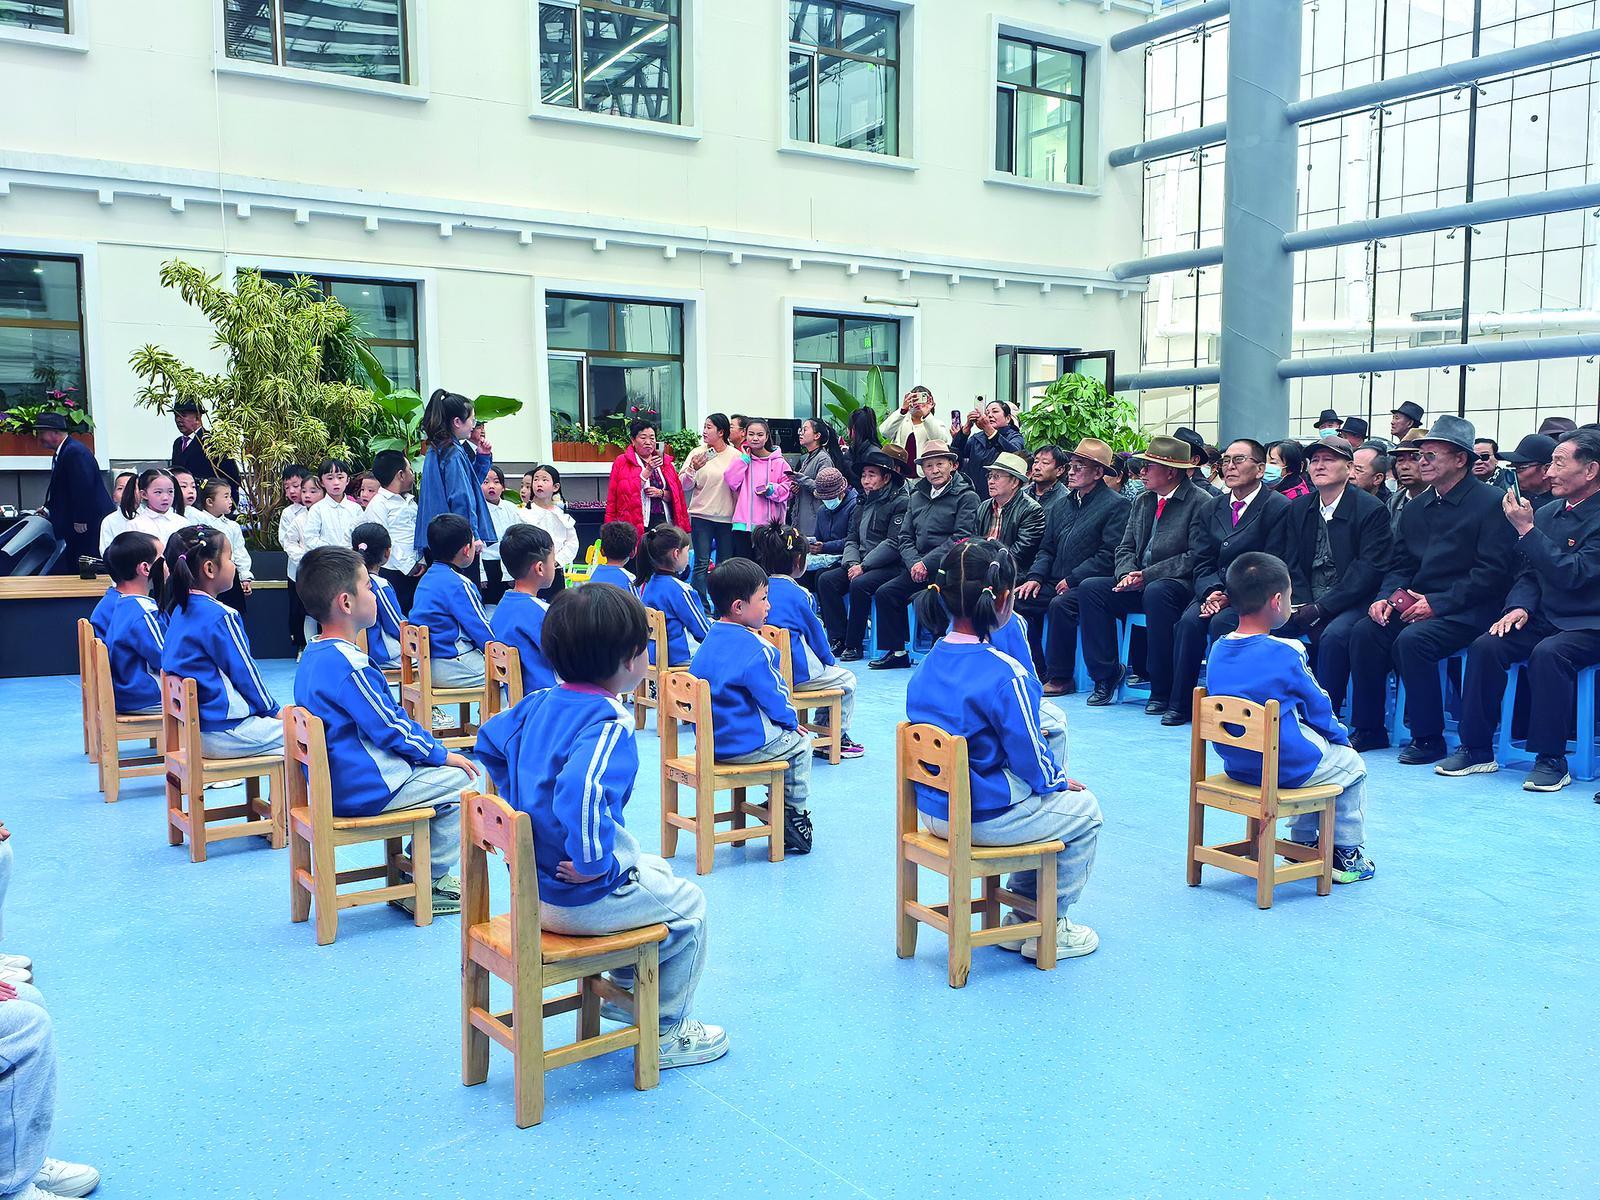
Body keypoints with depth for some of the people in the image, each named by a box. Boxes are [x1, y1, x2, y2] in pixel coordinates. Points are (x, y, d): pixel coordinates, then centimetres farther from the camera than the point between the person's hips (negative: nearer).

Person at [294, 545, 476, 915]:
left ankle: (417, 866, 22)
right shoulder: (350, 666, -23)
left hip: (336, 781, 10)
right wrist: (441, 754, -4)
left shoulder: (312, 656, 9)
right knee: (459, 779, -1)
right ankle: (432, 883, 7)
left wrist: (430, 748, 16)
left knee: (438, 770, 21)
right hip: (363, 789, -10)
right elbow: (390, 728, -19)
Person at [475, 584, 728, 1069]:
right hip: (581, 901, -9)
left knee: (656, 870, 30)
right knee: (688, 905, 13)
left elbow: (488, 740, 18)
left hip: (534, 884, 9)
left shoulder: (538, 704, 2)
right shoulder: (608, 727, -26)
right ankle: (665, 1031, 24)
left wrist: (524, 807, 20)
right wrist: (595, 861, -32)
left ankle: (626, 987, 44)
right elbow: (582, 792, -45)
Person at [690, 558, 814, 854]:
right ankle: (795, 813, 21)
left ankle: (777, 804, 31)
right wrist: (792, 721, 7)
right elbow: (776, 698, -16)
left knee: (783, 733, 28)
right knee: (800, 743, 14)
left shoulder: (711, 639, 7)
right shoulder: (756, 649, -21)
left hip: (710, 740, 9)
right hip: (744, 744, -9)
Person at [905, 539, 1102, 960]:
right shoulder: (1006, 675, -25)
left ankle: (1022, 913, 35)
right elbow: (1032, 763, -17)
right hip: (984, 819, -8)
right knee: (1084, 810, 17)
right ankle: (1049, 930, 25)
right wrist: (1060, 781, 4)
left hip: (933, 808, 8)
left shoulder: (928, 663, 0)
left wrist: (1031, 735, 13)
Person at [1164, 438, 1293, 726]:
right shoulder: (1212, 509, 15)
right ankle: (1179, 704, -16)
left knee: (1221, 621, -31)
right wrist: (1211, 592, -12)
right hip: (1215, 591, 5)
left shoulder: (1278, 507, -5)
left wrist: (1231, 596, -19)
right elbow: (1202, 563, 10)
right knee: (1189, 620, -23)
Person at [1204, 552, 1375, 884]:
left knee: (1316, 752, 34)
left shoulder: (1218, 649, 0)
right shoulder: (1285, 654, -19)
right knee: (1351, 765, 21)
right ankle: (1347, 855, 29)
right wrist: (1339, 734, 15)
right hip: (1286, 766, -7)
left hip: (1235, 763, 7)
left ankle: (1303, 844, 41)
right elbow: (1317, 707, -6)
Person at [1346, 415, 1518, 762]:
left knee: (1411, 640, -31)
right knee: (1364, 632, -17)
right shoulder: (1416, 508, 16)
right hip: (1415, 604, 7)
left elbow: (1492, 573, -14)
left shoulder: (1491, 503, -7)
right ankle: (1369, 730, -6)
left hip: (1466, 612, -7)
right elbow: (1399, 566, 16)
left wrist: (1437, 603, -19)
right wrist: (1385, 597, -6)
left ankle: (1428, 739, -16)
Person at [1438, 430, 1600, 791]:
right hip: (1544, 620, 6)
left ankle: (1551, 759, -23)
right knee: (1486, 646, -19)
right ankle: (1477, 749, -12)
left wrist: (1526, 529, -21)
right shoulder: (1545, 513, 11)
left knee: (1548, 652, -35)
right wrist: (1520, 607, -8)